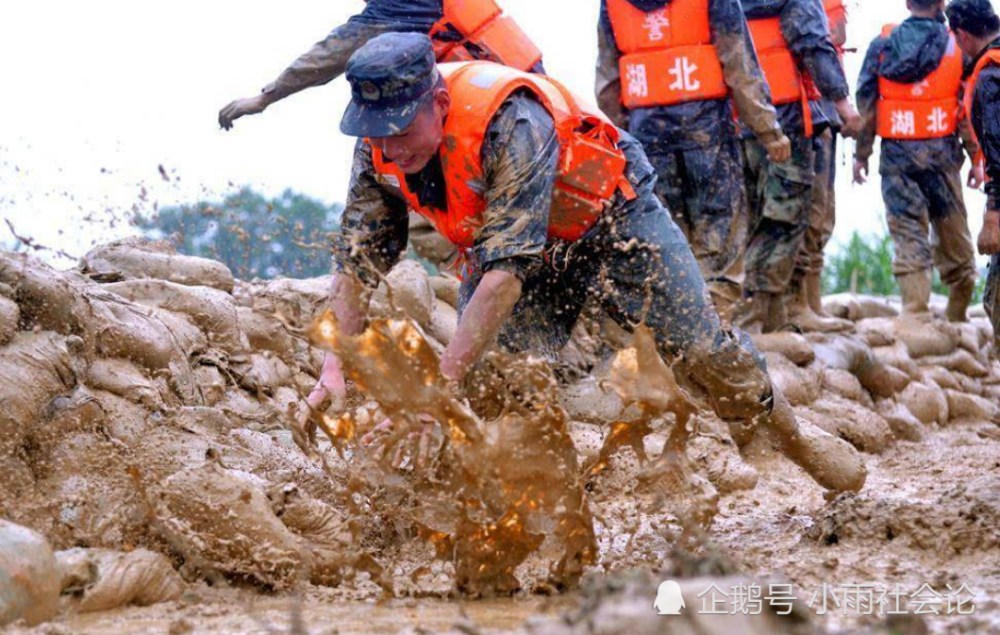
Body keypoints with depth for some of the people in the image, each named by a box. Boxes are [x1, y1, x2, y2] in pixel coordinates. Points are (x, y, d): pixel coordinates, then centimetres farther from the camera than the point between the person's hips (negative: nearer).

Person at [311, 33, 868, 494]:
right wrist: (337, 367, -27)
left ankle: (795, 436, 26)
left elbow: (507, 270, -45)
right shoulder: (381, 148, -21)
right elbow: (356, 262, -14)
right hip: (513, 239, 5)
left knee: (706, 354, 0)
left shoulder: (508, 121, -42)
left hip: (610, 218, -5)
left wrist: (441, 380, -48)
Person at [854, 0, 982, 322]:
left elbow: (866, 103, 2)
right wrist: (976, 157, 4)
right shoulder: (954, 45, -1)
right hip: (941, 150, 0)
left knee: (907, 230, 1)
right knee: (951, 229, 10)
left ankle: (915, 305, -9)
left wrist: (861, 154, 9)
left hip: (896, 151, 0)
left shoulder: (882, 44, 2)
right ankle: (957, 315, 18)